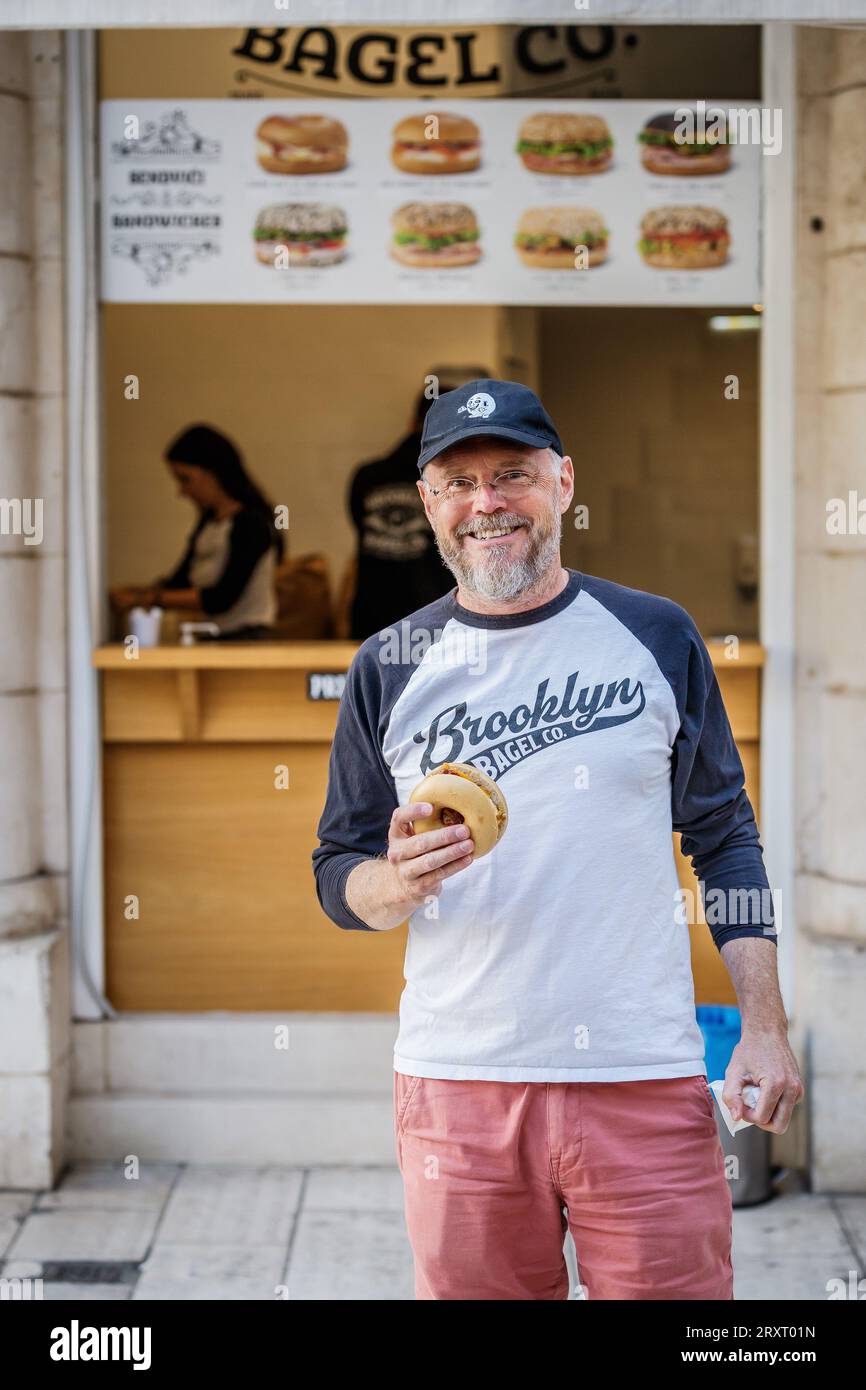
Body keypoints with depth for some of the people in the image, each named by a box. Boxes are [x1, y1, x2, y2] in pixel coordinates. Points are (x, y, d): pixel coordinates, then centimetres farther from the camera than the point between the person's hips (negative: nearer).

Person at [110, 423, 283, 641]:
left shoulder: (252, 523, -11)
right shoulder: (207, 522, 15)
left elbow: (222, 598, -16)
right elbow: (179, 581, 17)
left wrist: (154, 598, -15)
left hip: (247, 637, -8)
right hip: (214, 639, 8)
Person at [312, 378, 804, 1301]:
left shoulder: (657, 637, 5)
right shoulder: (389, 669, 6)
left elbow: (724, 838, 9)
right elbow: (337, 874, 9)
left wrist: (764, 1025, 0)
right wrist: (398, 880, -14)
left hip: (646, 1084, -1)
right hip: (457, 1079, 1)